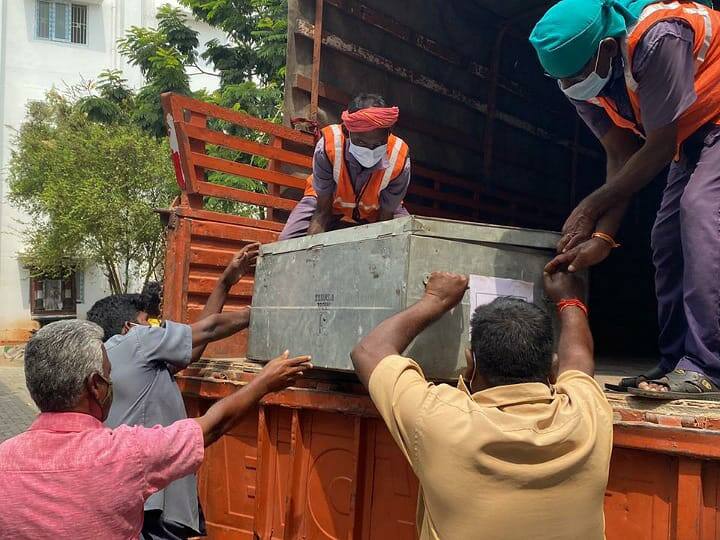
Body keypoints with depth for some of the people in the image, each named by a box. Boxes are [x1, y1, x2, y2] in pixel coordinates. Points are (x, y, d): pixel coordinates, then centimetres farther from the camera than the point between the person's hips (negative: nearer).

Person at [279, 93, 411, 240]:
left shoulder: (399, 160, -33)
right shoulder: (327, 147, -36)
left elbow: (385, 220, -21)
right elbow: (322, 212, -26)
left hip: (376, 212, 1)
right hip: (329, 201, -1)